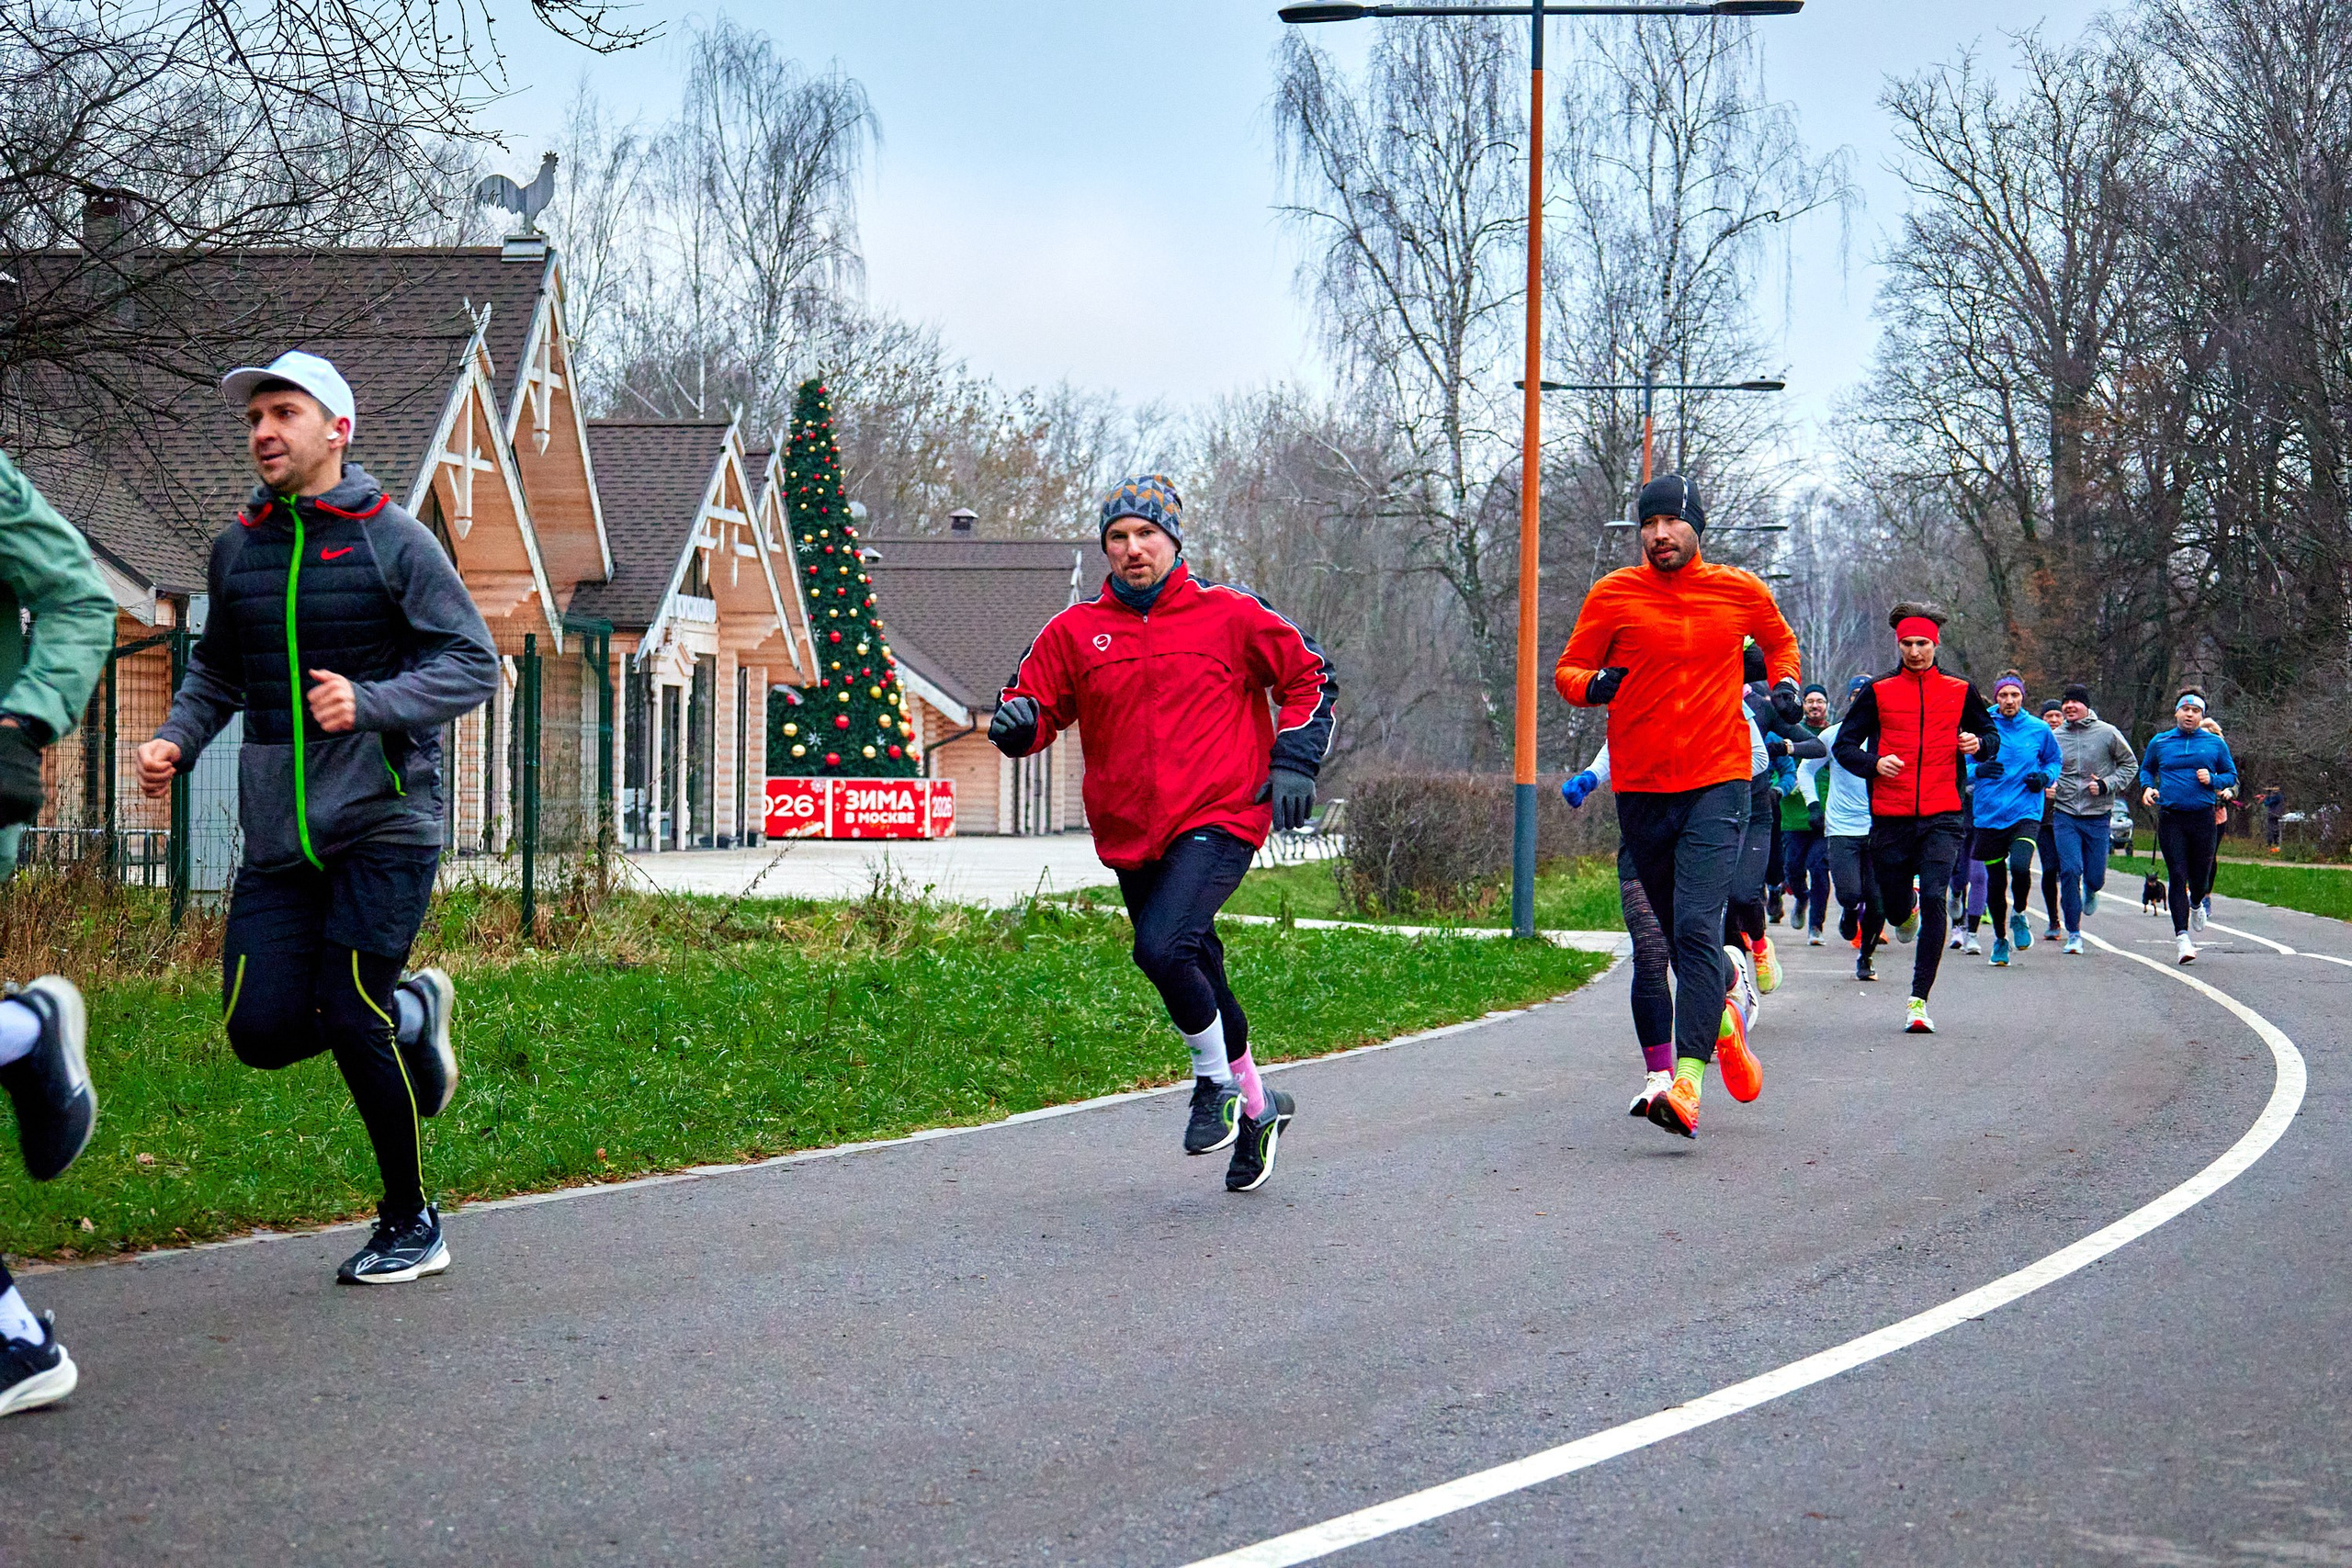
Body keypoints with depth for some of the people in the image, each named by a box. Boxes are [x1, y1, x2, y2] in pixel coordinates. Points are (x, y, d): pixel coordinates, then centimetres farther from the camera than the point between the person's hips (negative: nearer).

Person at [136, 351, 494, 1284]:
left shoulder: (395, 541, -3)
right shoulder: (238, 549, 11)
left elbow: (473, 663, -6)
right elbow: (217, 672, 24)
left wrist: (372, 704, -22)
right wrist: (176, 738, 4)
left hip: (384, 821, -5)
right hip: (279, 831, 5)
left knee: (352, 1021, -10)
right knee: (263, 1030, -5)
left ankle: (410, 1225, 8)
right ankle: (412, 1012, 27)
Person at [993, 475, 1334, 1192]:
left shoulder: (1230, 616, -2)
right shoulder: (1076, 631, 4)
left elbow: (1309, 676, 8)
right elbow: (1036, 702, 6)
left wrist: (1293, 761, -2)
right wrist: (1017, 720, -17)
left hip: (1220, 818, -5)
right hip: (1130, 835, 5)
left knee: (1162, 946, -26)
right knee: (1197, 979, 16)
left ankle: (1218, 1083, -1)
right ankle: (1256, 1107, 39)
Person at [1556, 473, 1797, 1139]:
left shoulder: (1741, 591, 4)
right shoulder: (1613, 595, 1)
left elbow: (1780, 641, 25)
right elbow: (1567, 669, 7)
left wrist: (1785, 684, 5)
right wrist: (1592, 684, -16)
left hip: (1718, 784, -2)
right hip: (1640, 789, 2)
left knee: (1697, 927, -18)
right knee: (1675, 931, 14)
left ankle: (1687, 1084, -25)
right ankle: (1724, 1021, 44)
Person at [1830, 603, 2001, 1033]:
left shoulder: (1961, 691, 8)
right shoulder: (1878, 692, 5)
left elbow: (1991, 734, 20)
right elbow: (1844, 745, 7)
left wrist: (1980, 744, -3)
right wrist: (1873, 763, -13)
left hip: (1942, 818, -1)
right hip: (1890, 819, 1)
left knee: (1934, 900, -16)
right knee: (1892, 906, 9)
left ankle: (1919, 999, -13)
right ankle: (1906, 915, 50)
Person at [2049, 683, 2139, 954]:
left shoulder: (2108, 733, -3)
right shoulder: (2055, 737, 2)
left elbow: (2130, 765, 5)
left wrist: (2106, 785, -9)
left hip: (2097, 816, 0)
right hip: (2065, 815, 0)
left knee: (2095, 877, 4)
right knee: (2070, 871, -13)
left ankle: (2089, 892, 44)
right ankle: (2074, 934, -2)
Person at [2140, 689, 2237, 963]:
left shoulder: (2216, 744, 7)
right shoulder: (2160, 743, 9)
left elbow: (2231, 775, 15)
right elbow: (2146, 769, 24)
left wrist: (2213, 780, -6)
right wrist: (2148, 788, 4)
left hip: (2204, 818, 1)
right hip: (2170, 819, -1)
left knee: (2200, 879, 9)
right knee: (2178, 876, -11)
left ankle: (2196, 904, 46)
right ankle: (2182, 936, -12)